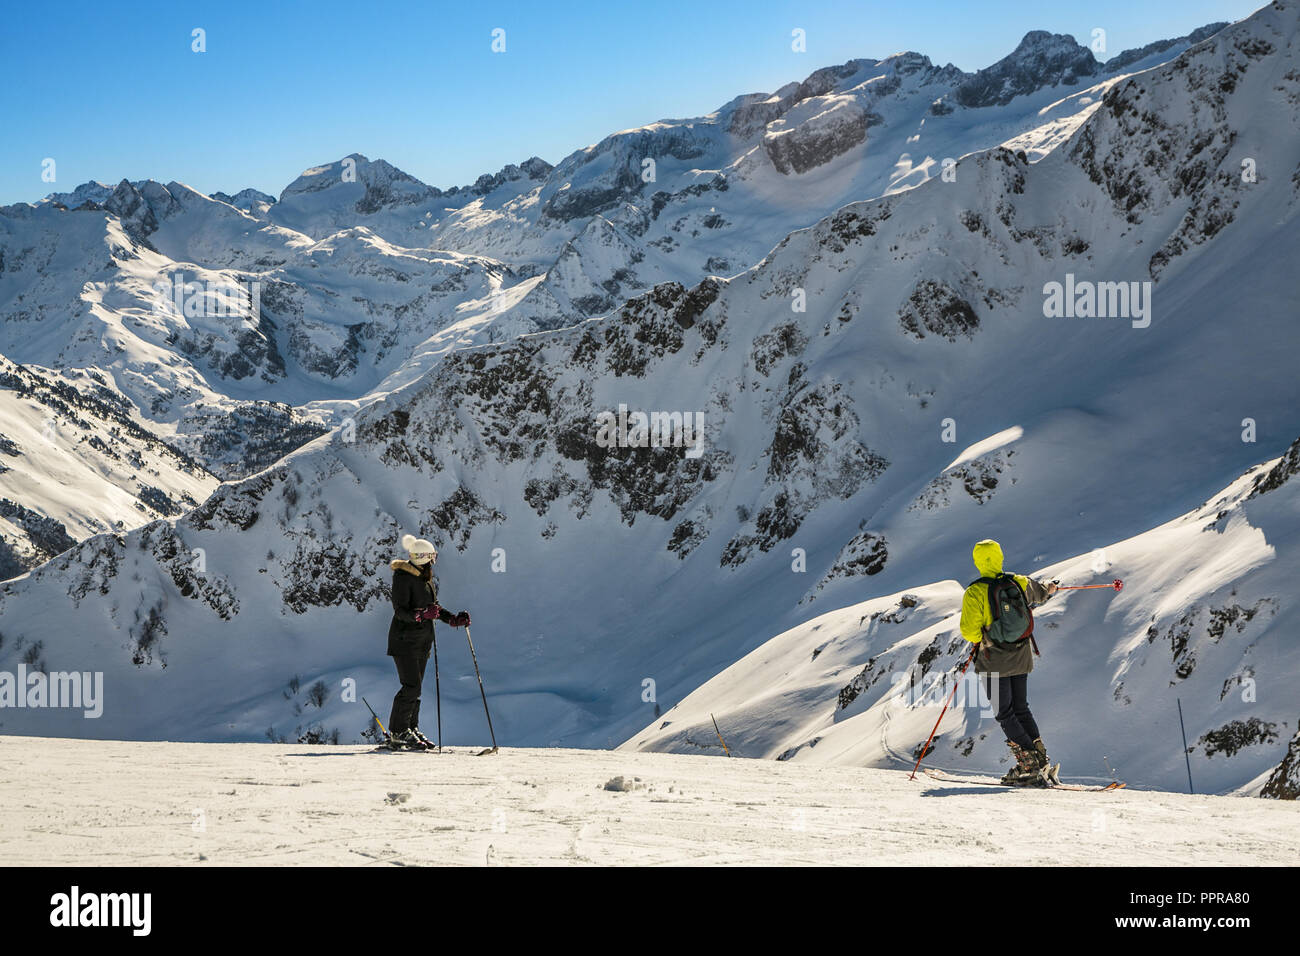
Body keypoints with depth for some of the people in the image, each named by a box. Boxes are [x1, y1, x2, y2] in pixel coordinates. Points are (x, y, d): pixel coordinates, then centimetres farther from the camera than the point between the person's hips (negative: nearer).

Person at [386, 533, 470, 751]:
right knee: (412, 686, -12)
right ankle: (397, 733, -5)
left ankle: (411, 729, 18)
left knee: (415, 686, 11)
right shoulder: (403, 577, -15)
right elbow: (400, 610, -20)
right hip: (404, 639, -8)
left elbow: (434, 607, 19)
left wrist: (453, 619, 5)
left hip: (422, 639, 8)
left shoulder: (427, 578, 11)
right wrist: (421, 615, -36)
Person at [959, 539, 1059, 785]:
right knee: (1021, 709, 15)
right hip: (1021, 658, 5)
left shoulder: (975, 592, -14)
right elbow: (1040, 592, 23)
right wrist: (1049, 588, 47)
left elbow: (969, 631, -17)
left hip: (995, 662, -5)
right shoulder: (1019, 583, 1)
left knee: (1005, 714, 2)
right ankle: (1042, 759, 6)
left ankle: (1029, 763, -8)